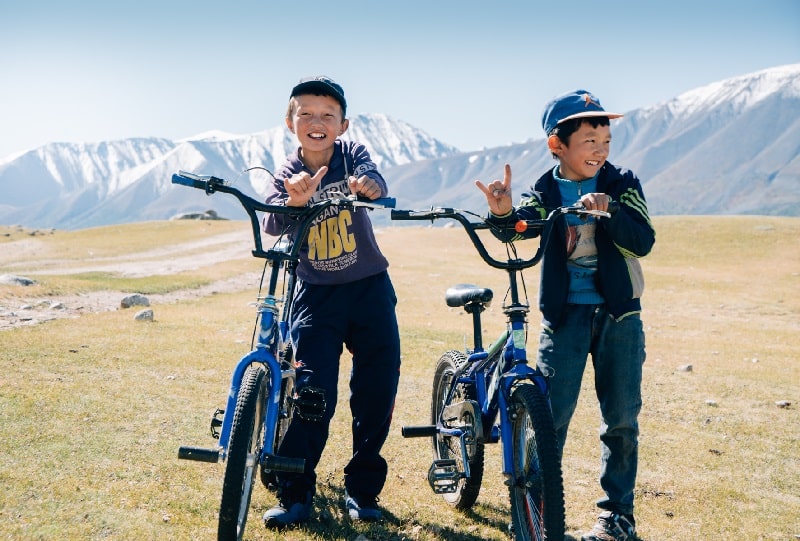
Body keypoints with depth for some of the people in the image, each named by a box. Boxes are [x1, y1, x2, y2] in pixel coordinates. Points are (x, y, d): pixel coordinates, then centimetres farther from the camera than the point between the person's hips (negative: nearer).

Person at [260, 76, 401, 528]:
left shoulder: (353, 155, -2)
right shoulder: (288, 175, -1)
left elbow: (376, 181, -24)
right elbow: (272, 224, -18)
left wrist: (368, 185, -48)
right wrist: (295, 202, -40)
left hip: (370, 290, 1)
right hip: (316, 295, -1)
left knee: (377, 391, 3)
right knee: (312, 393, -9)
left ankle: (363, 489, 20)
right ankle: (296, 493, 4)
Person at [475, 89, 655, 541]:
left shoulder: (622, 184, 2)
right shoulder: (546, 192, 0)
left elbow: (643, 242, -10)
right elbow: (521, 226, -20)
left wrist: (609, 211, -27)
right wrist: (504, 213, -43)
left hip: (619, 314, 1)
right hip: (564, 313, -1)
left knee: (622, 419, 4)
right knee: (549, 416, -5)